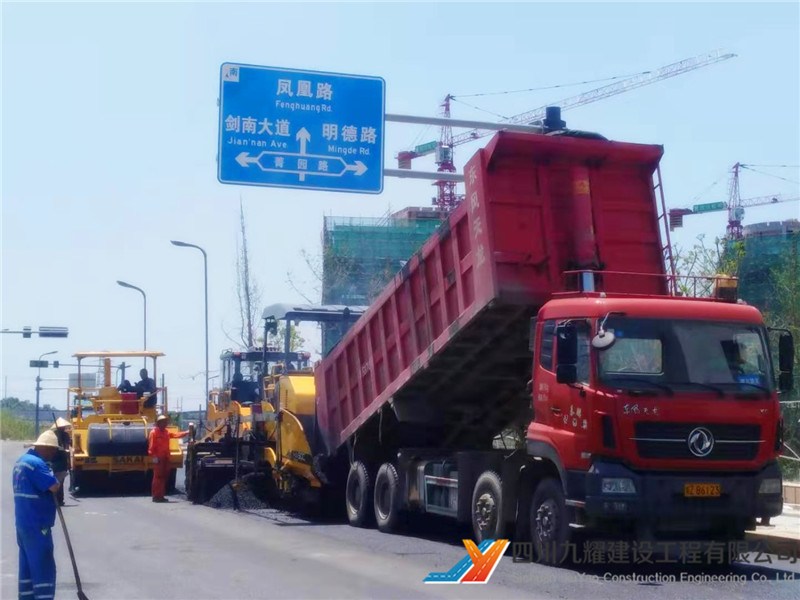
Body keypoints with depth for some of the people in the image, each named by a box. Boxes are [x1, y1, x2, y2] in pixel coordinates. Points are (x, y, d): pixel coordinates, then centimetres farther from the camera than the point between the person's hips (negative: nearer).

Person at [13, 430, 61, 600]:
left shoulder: (22, 460, 14)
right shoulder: (36, 463, -18)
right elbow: (54, 487, -23)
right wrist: (56, 479, -2)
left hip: (23, 523, 10)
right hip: (36, 525, -10)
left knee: (28, 566, 14)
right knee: (44, 568, -8)